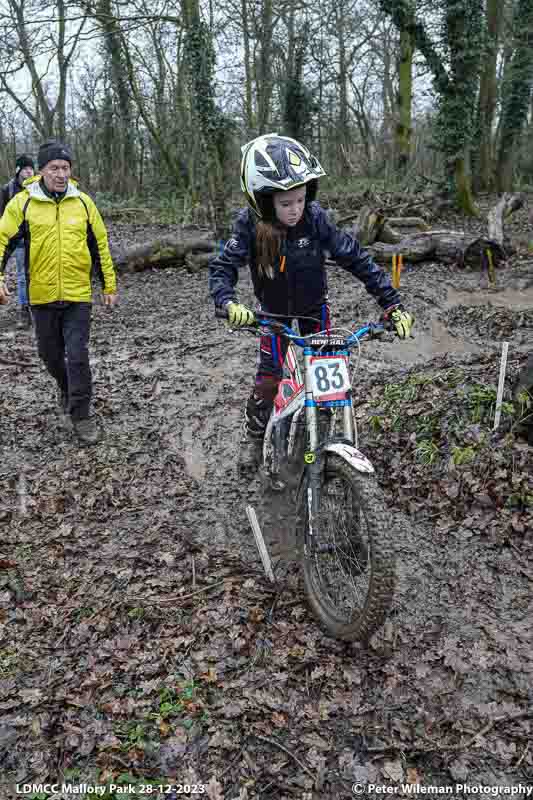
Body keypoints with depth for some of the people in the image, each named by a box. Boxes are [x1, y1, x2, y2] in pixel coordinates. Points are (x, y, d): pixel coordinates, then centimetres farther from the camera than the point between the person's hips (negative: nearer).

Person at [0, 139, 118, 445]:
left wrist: (110, 285, 8)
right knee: (50, 353, 16)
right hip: (42, 295, 1)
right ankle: (66, 386, 46)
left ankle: (81, 415, 8)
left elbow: (100, 245, 8)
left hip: (78, 295, -1)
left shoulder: (82, 201, 2)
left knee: (78, 356, -5)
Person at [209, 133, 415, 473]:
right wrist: (229, 302, -48)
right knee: (268, 377, -3)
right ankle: (254, 435, 21)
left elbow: (356, 258, -24)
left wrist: (393, 303, -27)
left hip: (314, 307, 1)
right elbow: (223, 266, -26)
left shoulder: (315, 217, -26)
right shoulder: (251, 224, -26)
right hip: (274, 311, -1)